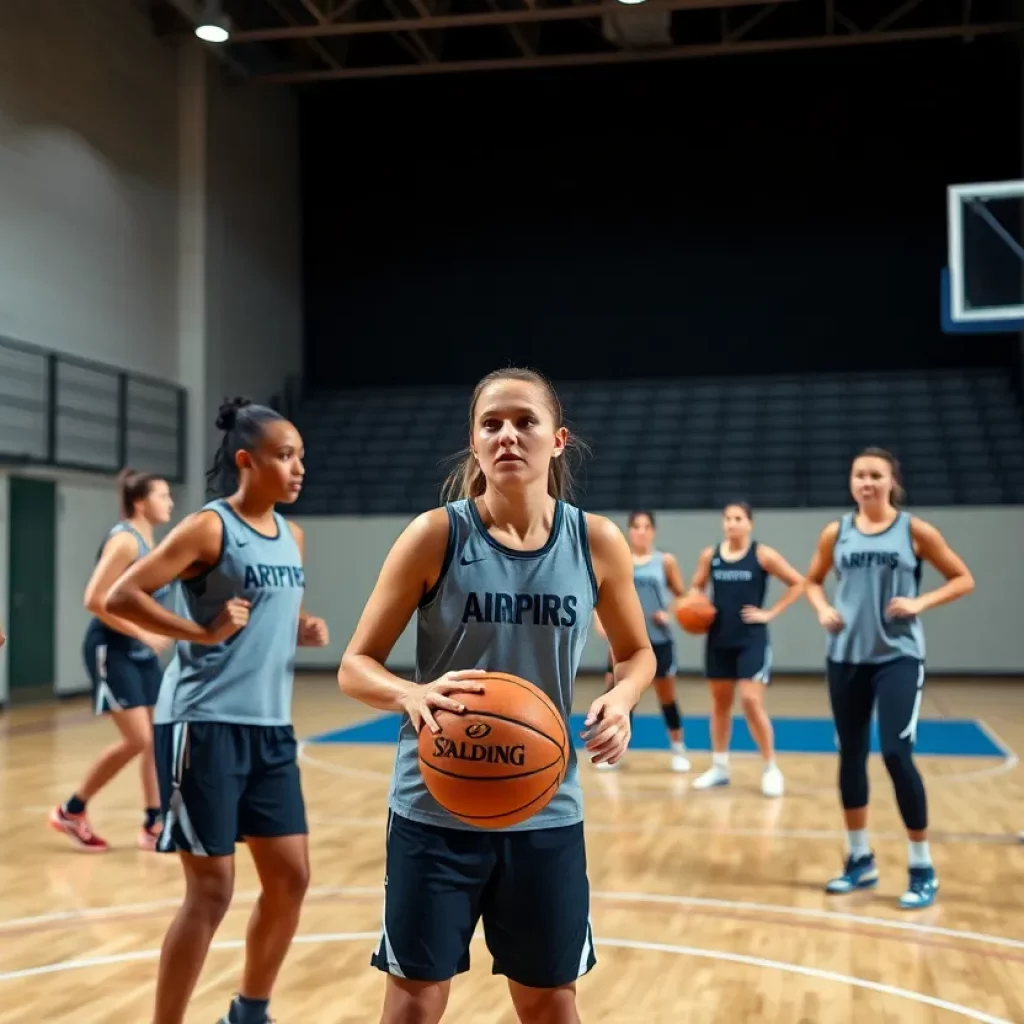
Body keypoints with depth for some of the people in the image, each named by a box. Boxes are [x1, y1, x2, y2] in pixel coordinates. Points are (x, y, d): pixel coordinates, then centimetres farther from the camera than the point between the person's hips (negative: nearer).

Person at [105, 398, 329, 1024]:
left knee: (291, 878, 11)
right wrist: (203, 631, -22)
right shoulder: (209, 528, -10)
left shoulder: (292, 537, 12)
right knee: (212, 891, -4)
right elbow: (121, 597, -16)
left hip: (271, 728, 8)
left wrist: (307, 631, 4)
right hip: (205, 726, -8)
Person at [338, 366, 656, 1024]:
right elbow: (356, 667, -8)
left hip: (545, 809, 2)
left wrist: (621, 698, -13)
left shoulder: (597, 542, -5)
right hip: (436, 808, -2)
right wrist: (412, 695, -30)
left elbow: (638, 653, 10)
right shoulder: (437, 534, -11)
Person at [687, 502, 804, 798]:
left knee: (751, 701, -12)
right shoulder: (710, 555, 3)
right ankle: (719, 767, 24)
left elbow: (797, 583, -4)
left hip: (751, 639, -4)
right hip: (718, 638, 4)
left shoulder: (763, 555, -7)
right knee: (720, 701, 12)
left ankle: (771, 768, 3)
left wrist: (770, 613, -9)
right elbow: (696, 587, 17)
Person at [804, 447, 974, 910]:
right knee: (851, 756, 9)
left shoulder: (915, 530, -3)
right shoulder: (835, 533, 4)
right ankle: (860, 860, 25)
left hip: (899, 656, -4)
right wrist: (823, 609, -2)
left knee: (896, 755, -12)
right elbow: (812, 581, 18)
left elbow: (963, 579, 2)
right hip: (847, 657, 4)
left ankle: (923, 869, 3)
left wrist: (921, 602, -13)